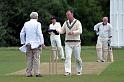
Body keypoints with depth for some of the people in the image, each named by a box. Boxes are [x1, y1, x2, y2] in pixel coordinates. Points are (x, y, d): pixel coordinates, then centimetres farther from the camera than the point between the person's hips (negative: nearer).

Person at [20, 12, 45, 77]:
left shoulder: (26, 24, 10)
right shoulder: (37, 24, -5)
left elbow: (22, 34, 12)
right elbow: (39, 34, -13)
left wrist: (23, 42, 20)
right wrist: (42, 43, -10)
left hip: (28, 44, 4)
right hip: (36, 43, -4)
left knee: (29, 59, 6)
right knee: (36, 58, -4)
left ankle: (28, 73, 4)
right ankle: (37, 73, -8)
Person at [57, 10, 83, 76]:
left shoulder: (77, 22, -3)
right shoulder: (65, 23, 13)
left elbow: (80, 31, -14)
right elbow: (62, 30, 16)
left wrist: (73, 32, -30)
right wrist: (58, 31, -7)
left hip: (76, 43, -3)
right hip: (68, 43, 3)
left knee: (77, 58, 3)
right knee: (68, 57, -10)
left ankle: (79, 71, 20)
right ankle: (67, 71, -14)